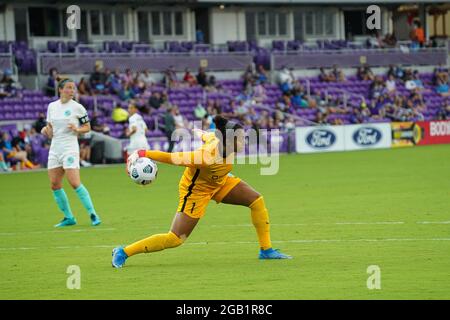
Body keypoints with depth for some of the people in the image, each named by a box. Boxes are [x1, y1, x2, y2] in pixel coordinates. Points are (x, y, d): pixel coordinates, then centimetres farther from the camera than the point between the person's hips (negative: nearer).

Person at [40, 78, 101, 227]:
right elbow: (51, 132, 16)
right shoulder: (52, 106, 9)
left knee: (75, 183, -15)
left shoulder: (77, 107, -3)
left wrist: (77, 129, -14)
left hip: (70, 148, -5)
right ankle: (68, 217, 13)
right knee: (54, 185, 2)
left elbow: (87, 127, 5)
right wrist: (46, 130, -6)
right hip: (55, 148, 5)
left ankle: (93, 214, -8)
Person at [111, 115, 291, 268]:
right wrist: (144, 154, -28)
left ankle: (266, 250, 15)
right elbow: (173, 158, -35)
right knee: (175, 239, -6)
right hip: (197, 190, -8)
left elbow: (206, 135, 1)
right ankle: (123, 252, 7)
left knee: (257, 201, 1)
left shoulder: (220, 138, -23)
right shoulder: (209, 158, -42)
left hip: (219, 182, 8)